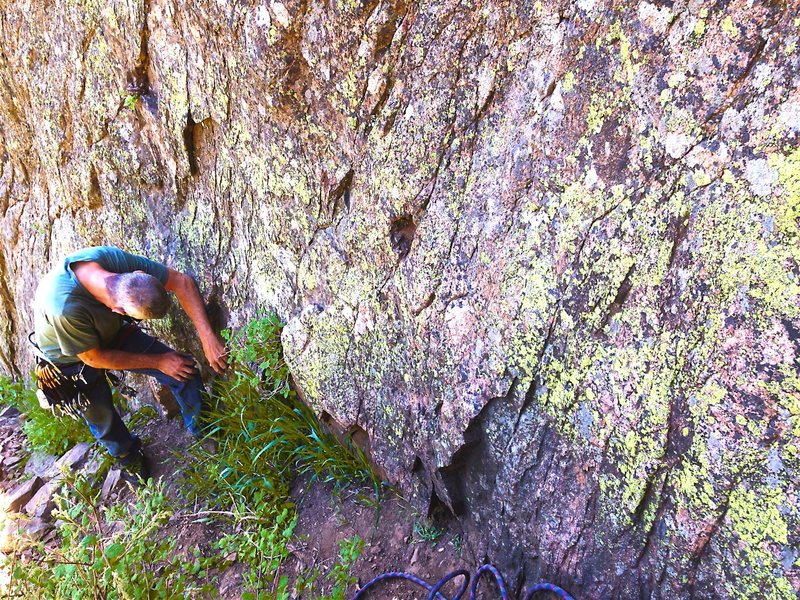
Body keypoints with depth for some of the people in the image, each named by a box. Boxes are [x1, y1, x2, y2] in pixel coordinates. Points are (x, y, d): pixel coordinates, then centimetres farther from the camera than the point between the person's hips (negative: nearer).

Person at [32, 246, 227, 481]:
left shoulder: (113, 258, -35)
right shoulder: (65, 309, -45)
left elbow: (181, 282, -25)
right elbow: (94, 358, -27)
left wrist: (208, 337, -31)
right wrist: (159, 361, -19)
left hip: (112, 332, 4)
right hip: (73, 357, -3)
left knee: (186, 371, -4)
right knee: (102, 417, 9)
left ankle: (203, 433, 18)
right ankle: (129, 456, 41)